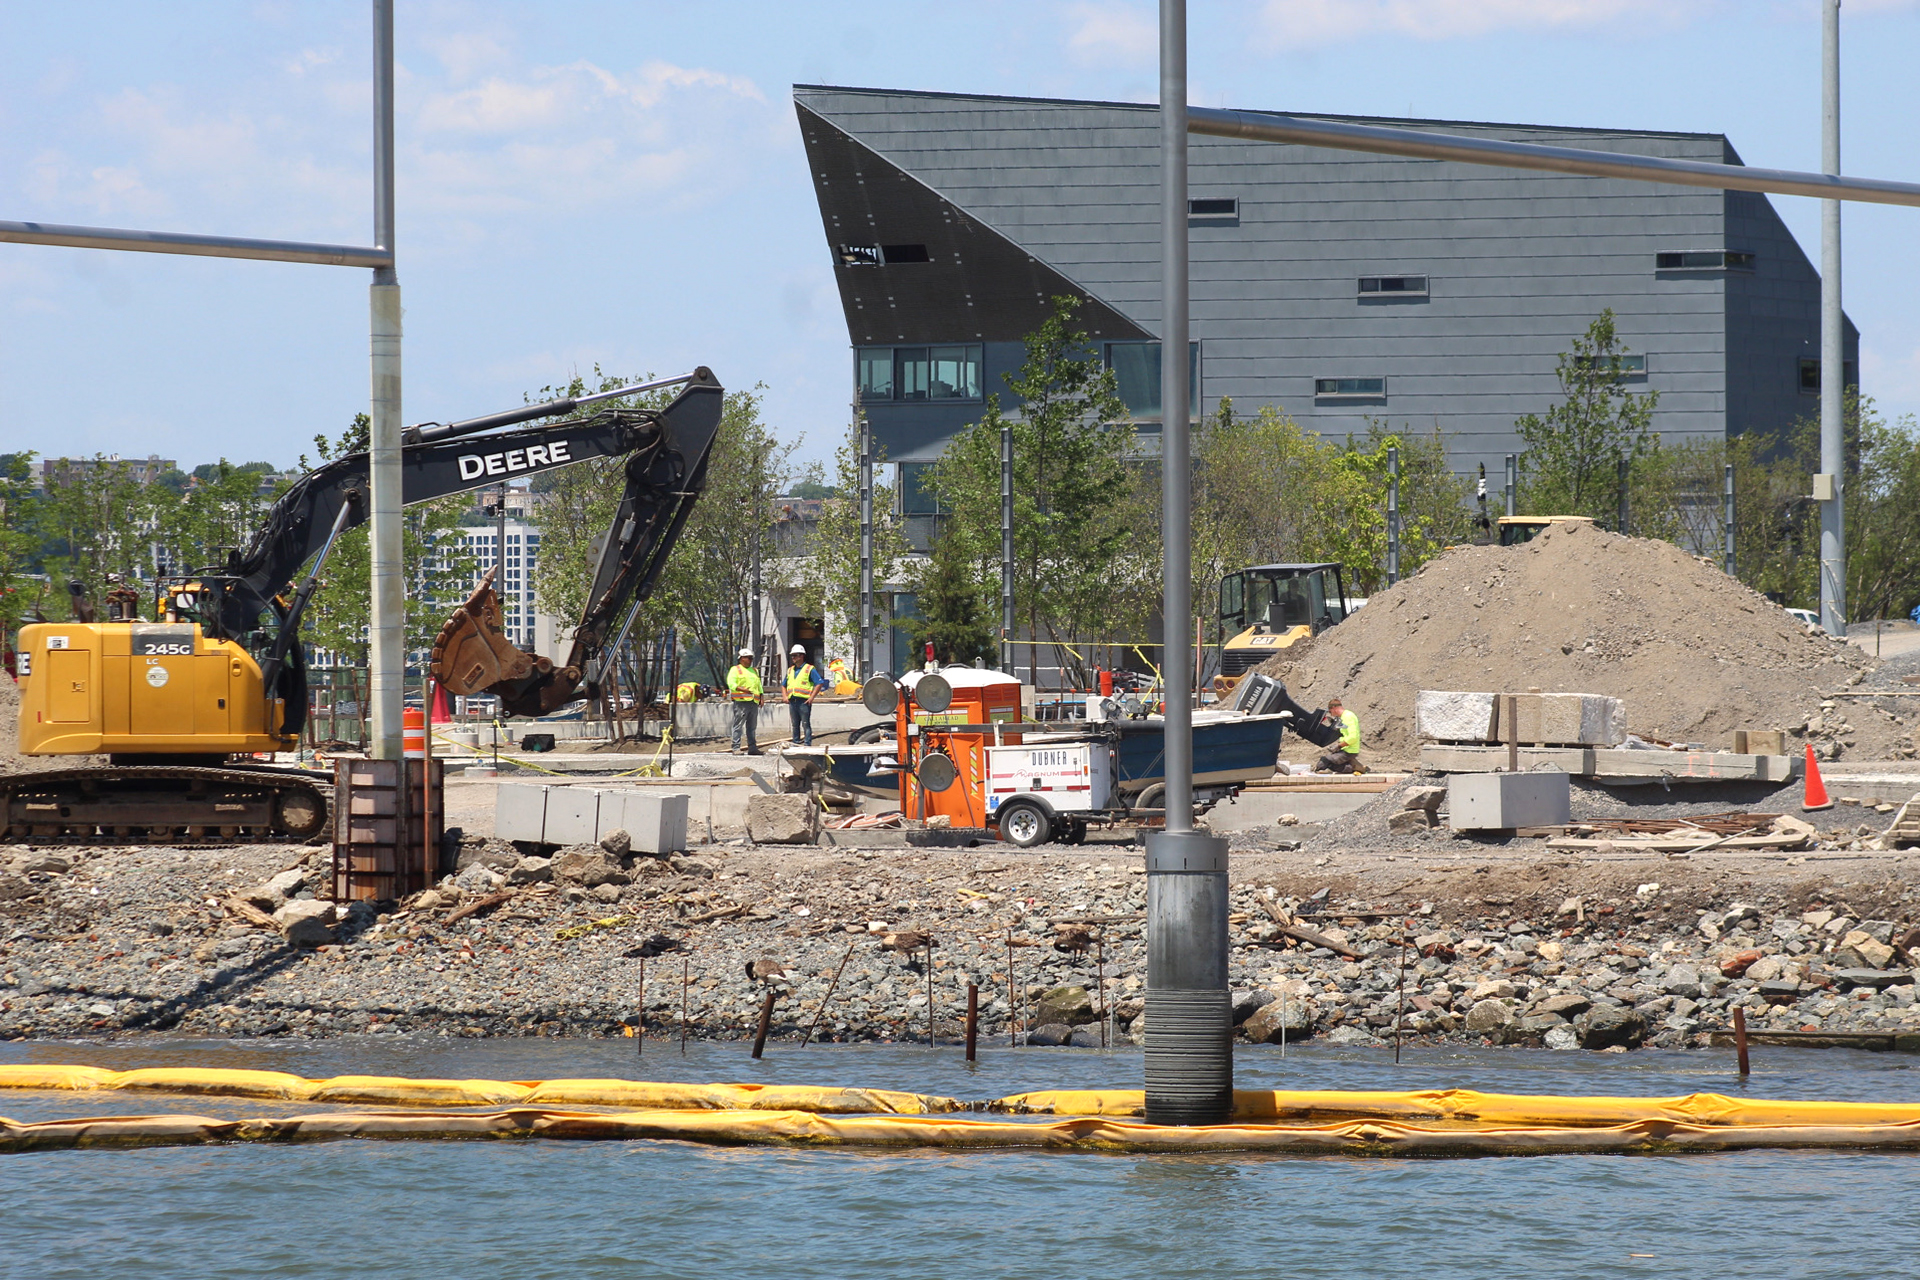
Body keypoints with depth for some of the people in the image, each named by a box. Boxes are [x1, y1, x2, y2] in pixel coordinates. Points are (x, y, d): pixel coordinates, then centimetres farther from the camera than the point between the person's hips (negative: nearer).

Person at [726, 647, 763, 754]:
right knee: (738, 726, -8)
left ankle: (752, 747, 12)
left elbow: (759, 686, 29)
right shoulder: (735, 669, 3)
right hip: (741, 702, -7)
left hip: (753, 702, 7)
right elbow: (731, 684, -9)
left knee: (752, 727, 8)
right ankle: (736, 747, -7)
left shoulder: (754, 671, 25)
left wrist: (762, 696, 12)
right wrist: (742, 689, -25)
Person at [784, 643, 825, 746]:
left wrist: (811, 697, -12)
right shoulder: (790, 670, 18)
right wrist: (785, 696, 10)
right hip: (792, 702, 6)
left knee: (805, 724, -8)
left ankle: (807, 744, -8)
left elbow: (820, 683, -7)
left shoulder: (809, 669, -2)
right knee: (795, 725, 10)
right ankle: (796, 744, 15)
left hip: (804, 701, -6)